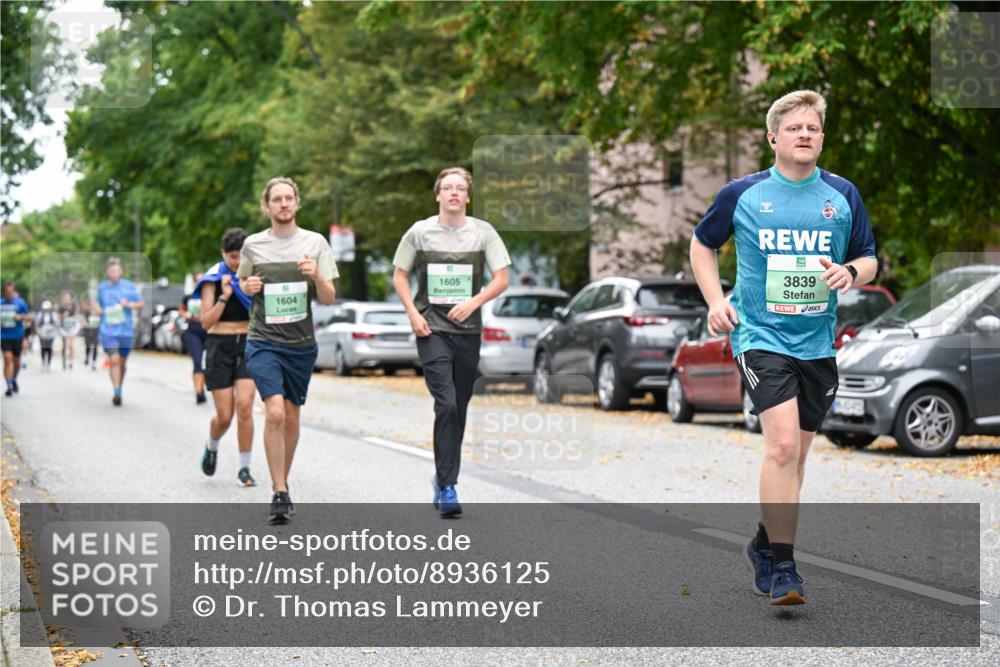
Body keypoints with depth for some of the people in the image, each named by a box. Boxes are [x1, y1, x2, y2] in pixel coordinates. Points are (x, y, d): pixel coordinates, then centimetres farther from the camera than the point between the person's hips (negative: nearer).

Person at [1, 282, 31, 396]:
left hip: (17, 336, 0)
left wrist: (20, 317, -16)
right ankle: (9, 386, -12)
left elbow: (29, 318, 4)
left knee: (16, 361, 12)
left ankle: (14, 380, 40)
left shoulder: (20, 303, -1)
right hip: (4, 336, 0)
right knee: (7, 359, -13)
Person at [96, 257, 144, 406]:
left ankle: (120, 389, 31)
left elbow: (141, 304, 5)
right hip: (108, 330, -1)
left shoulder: (129, 286, 3)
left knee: (122, 362, 11)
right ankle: (116, 393, -17)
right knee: (114, 360, -17)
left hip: (126, 330, 1)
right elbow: (98, 304, 23)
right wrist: (101, 311, 2)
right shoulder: (102, 287, 7)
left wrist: (129, 304, -13)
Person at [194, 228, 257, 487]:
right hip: (220, 346, -2)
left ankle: (244, 468, -5)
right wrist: (224, 296, -19)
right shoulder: (213, 279, -3)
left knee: (244, 407, -15)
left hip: (248, 344, 2)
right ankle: (212, 446, 32)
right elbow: (206, 322, -10)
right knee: (224, 415, -2)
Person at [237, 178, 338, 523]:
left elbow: (329, 298, 3)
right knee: (274, 413, -17)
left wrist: (317, 277, -18)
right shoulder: (253, 245, 3)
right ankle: (280, 493, -11)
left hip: (301, 343, 2)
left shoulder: (315, 242, 3)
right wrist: (248, 286, -3)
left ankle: (282, 483, 30)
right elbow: (243, 282, 20)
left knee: (291, 418, 11)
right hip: (263, 342, -2)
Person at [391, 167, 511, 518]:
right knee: (446, 404, -15)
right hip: (432, 330, -2)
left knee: (459, 408, 9)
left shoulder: (483, 232, 3)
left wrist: (473, 303, -15)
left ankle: (443, 476, 27)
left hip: (468, 330, 2)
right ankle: (447, 487, -13)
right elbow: (399, 275, 10)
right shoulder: (420, 232, 1)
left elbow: (501, 279, 1)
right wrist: (413, 313, -4)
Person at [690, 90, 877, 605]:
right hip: (761, 335, -4)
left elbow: (869, 260, 12)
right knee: (782, 445, -19)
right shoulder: (743, 194, -1)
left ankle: (765, 545, 33)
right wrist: (715, 300, 1)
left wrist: (851, 272, -12)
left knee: (795, 453, 13)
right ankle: (783, 568, -13)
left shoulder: (843, 195, 4)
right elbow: (702, 244, 14)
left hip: (818, 341, 4)